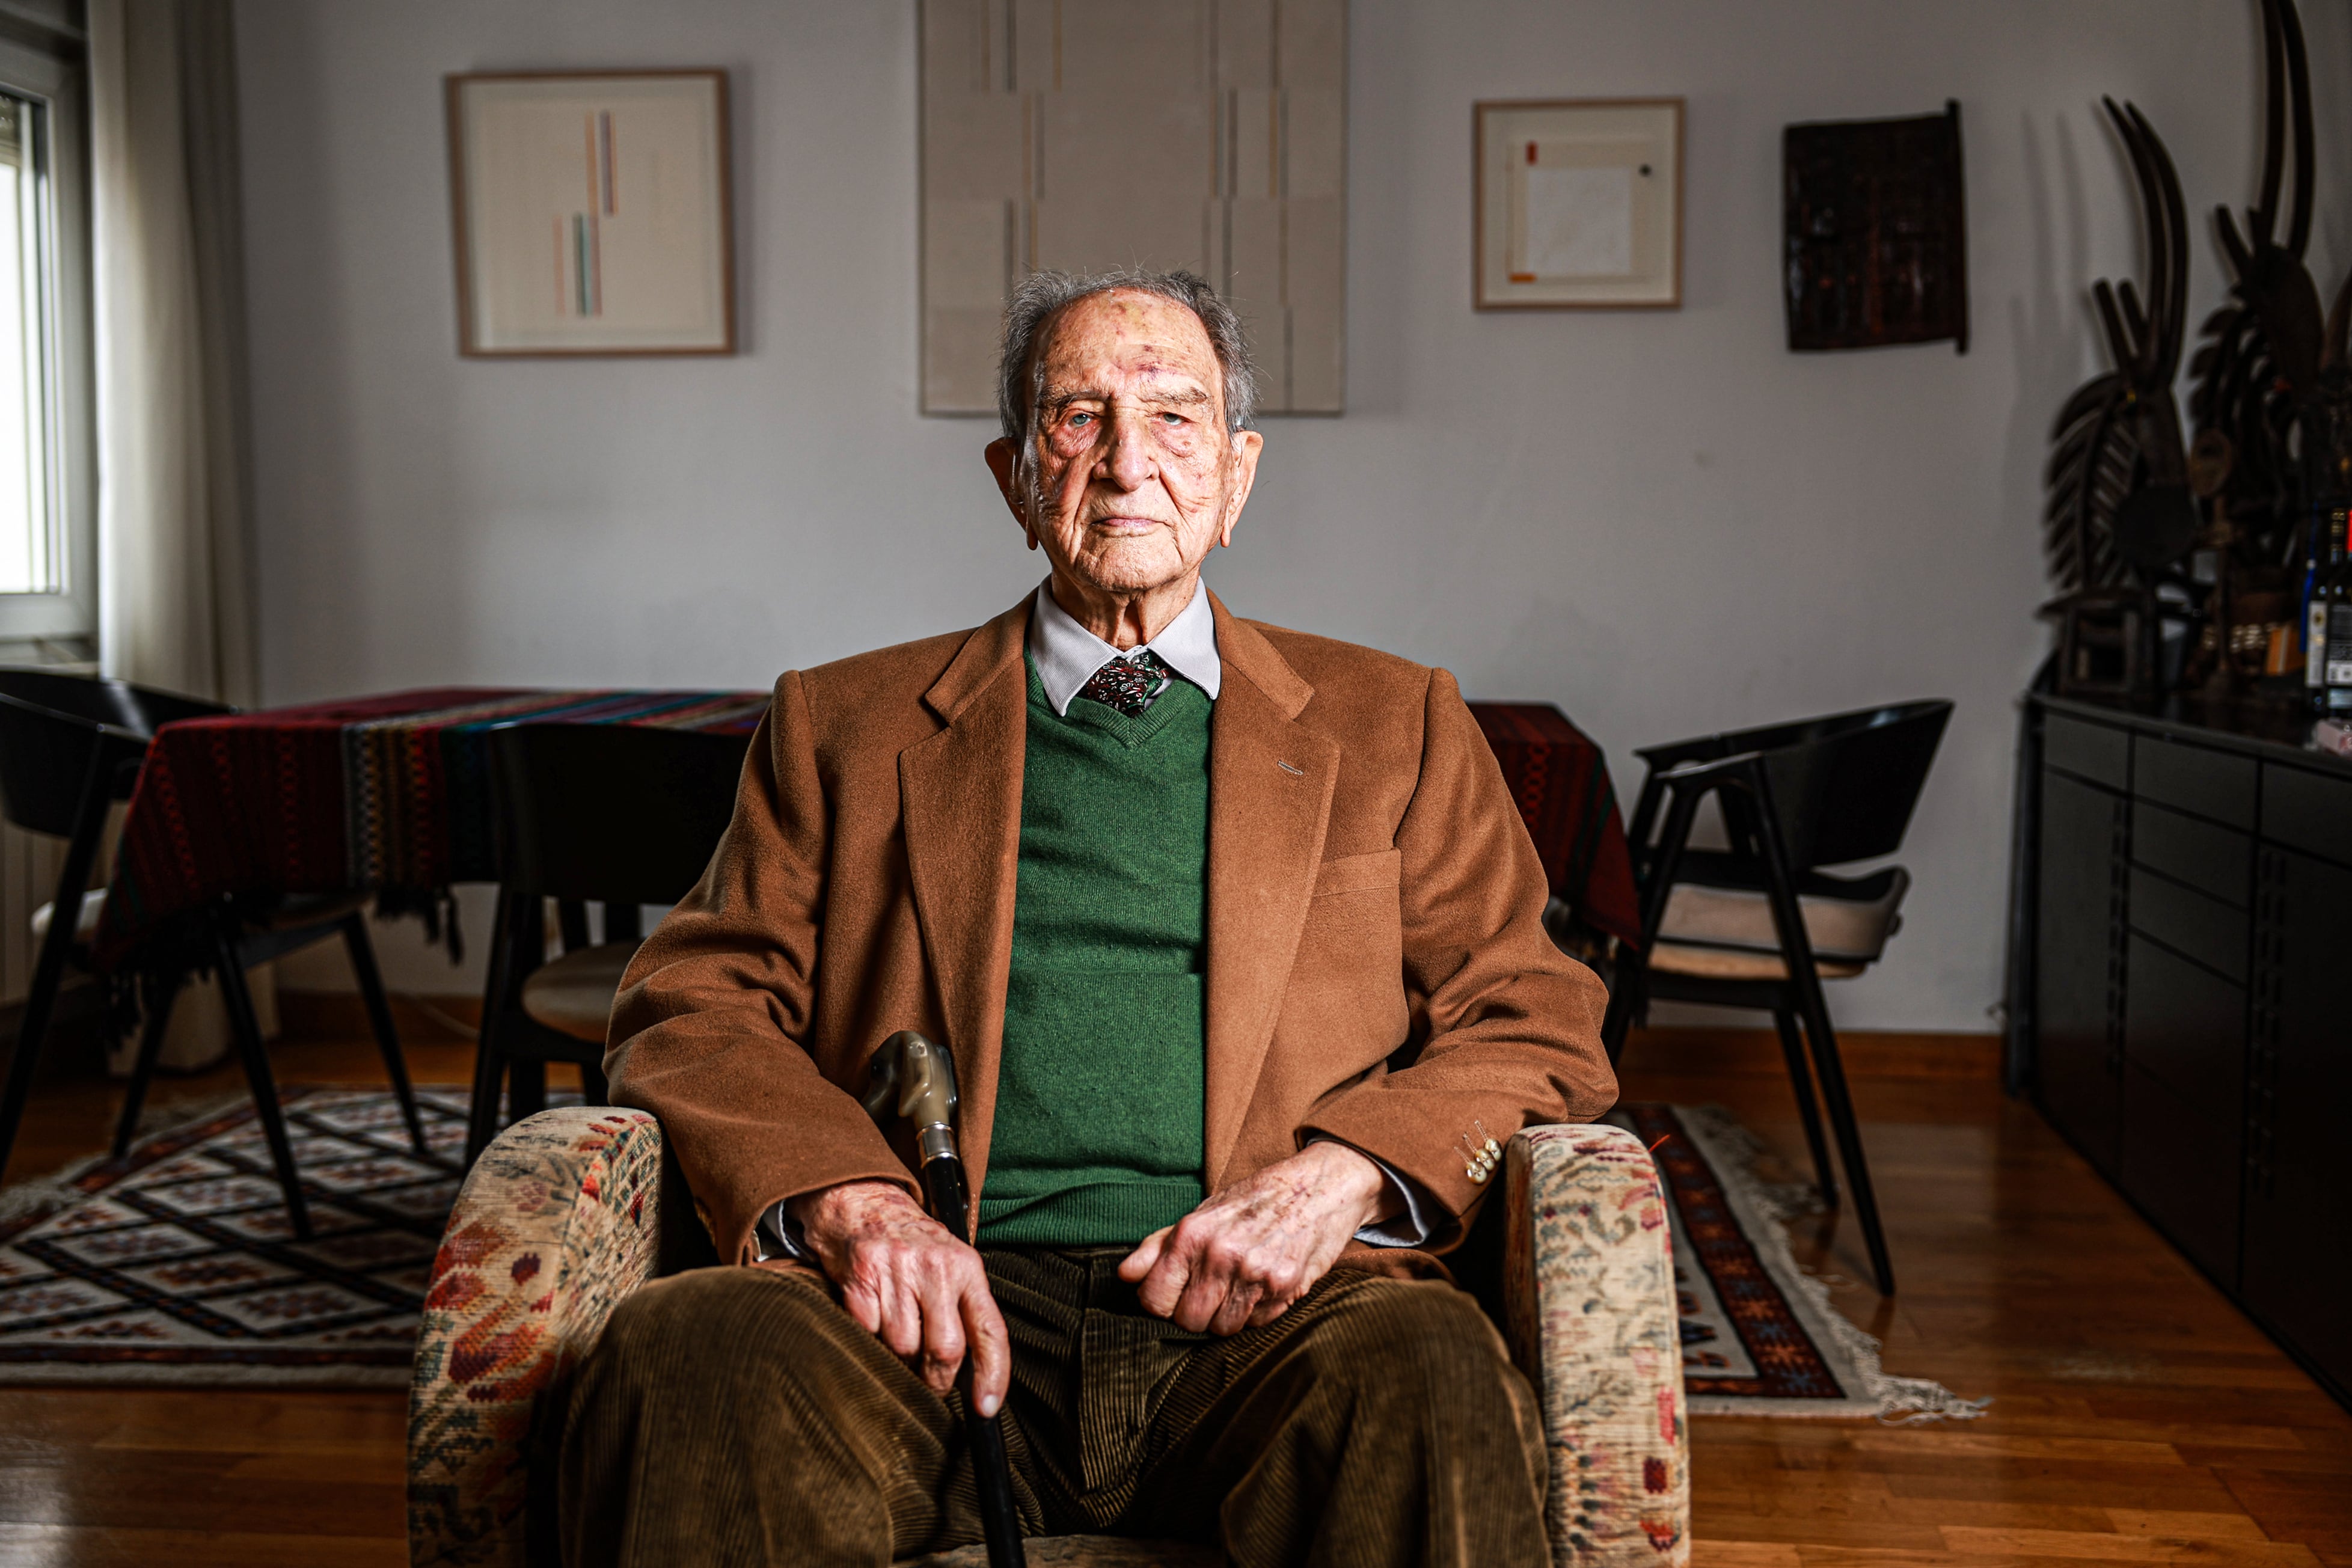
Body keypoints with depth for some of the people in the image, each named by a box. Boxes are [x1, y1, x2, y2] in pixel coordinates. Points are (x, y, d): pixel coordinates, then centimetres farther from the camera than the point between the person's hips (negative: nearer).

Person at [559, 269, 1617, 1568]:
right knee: (681, 1354, -31)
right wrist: (848, 1202, -9)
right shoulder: (843, 724, 19)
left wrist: (1341, 1174, -6)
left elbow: (1533, 1024, 14)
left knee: (1429, 1375, -34)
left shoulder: (1393, 727, 19)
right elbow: (694, 1006, 12)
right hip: (947, 1310, 0)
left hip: (1257, 1318, 0)